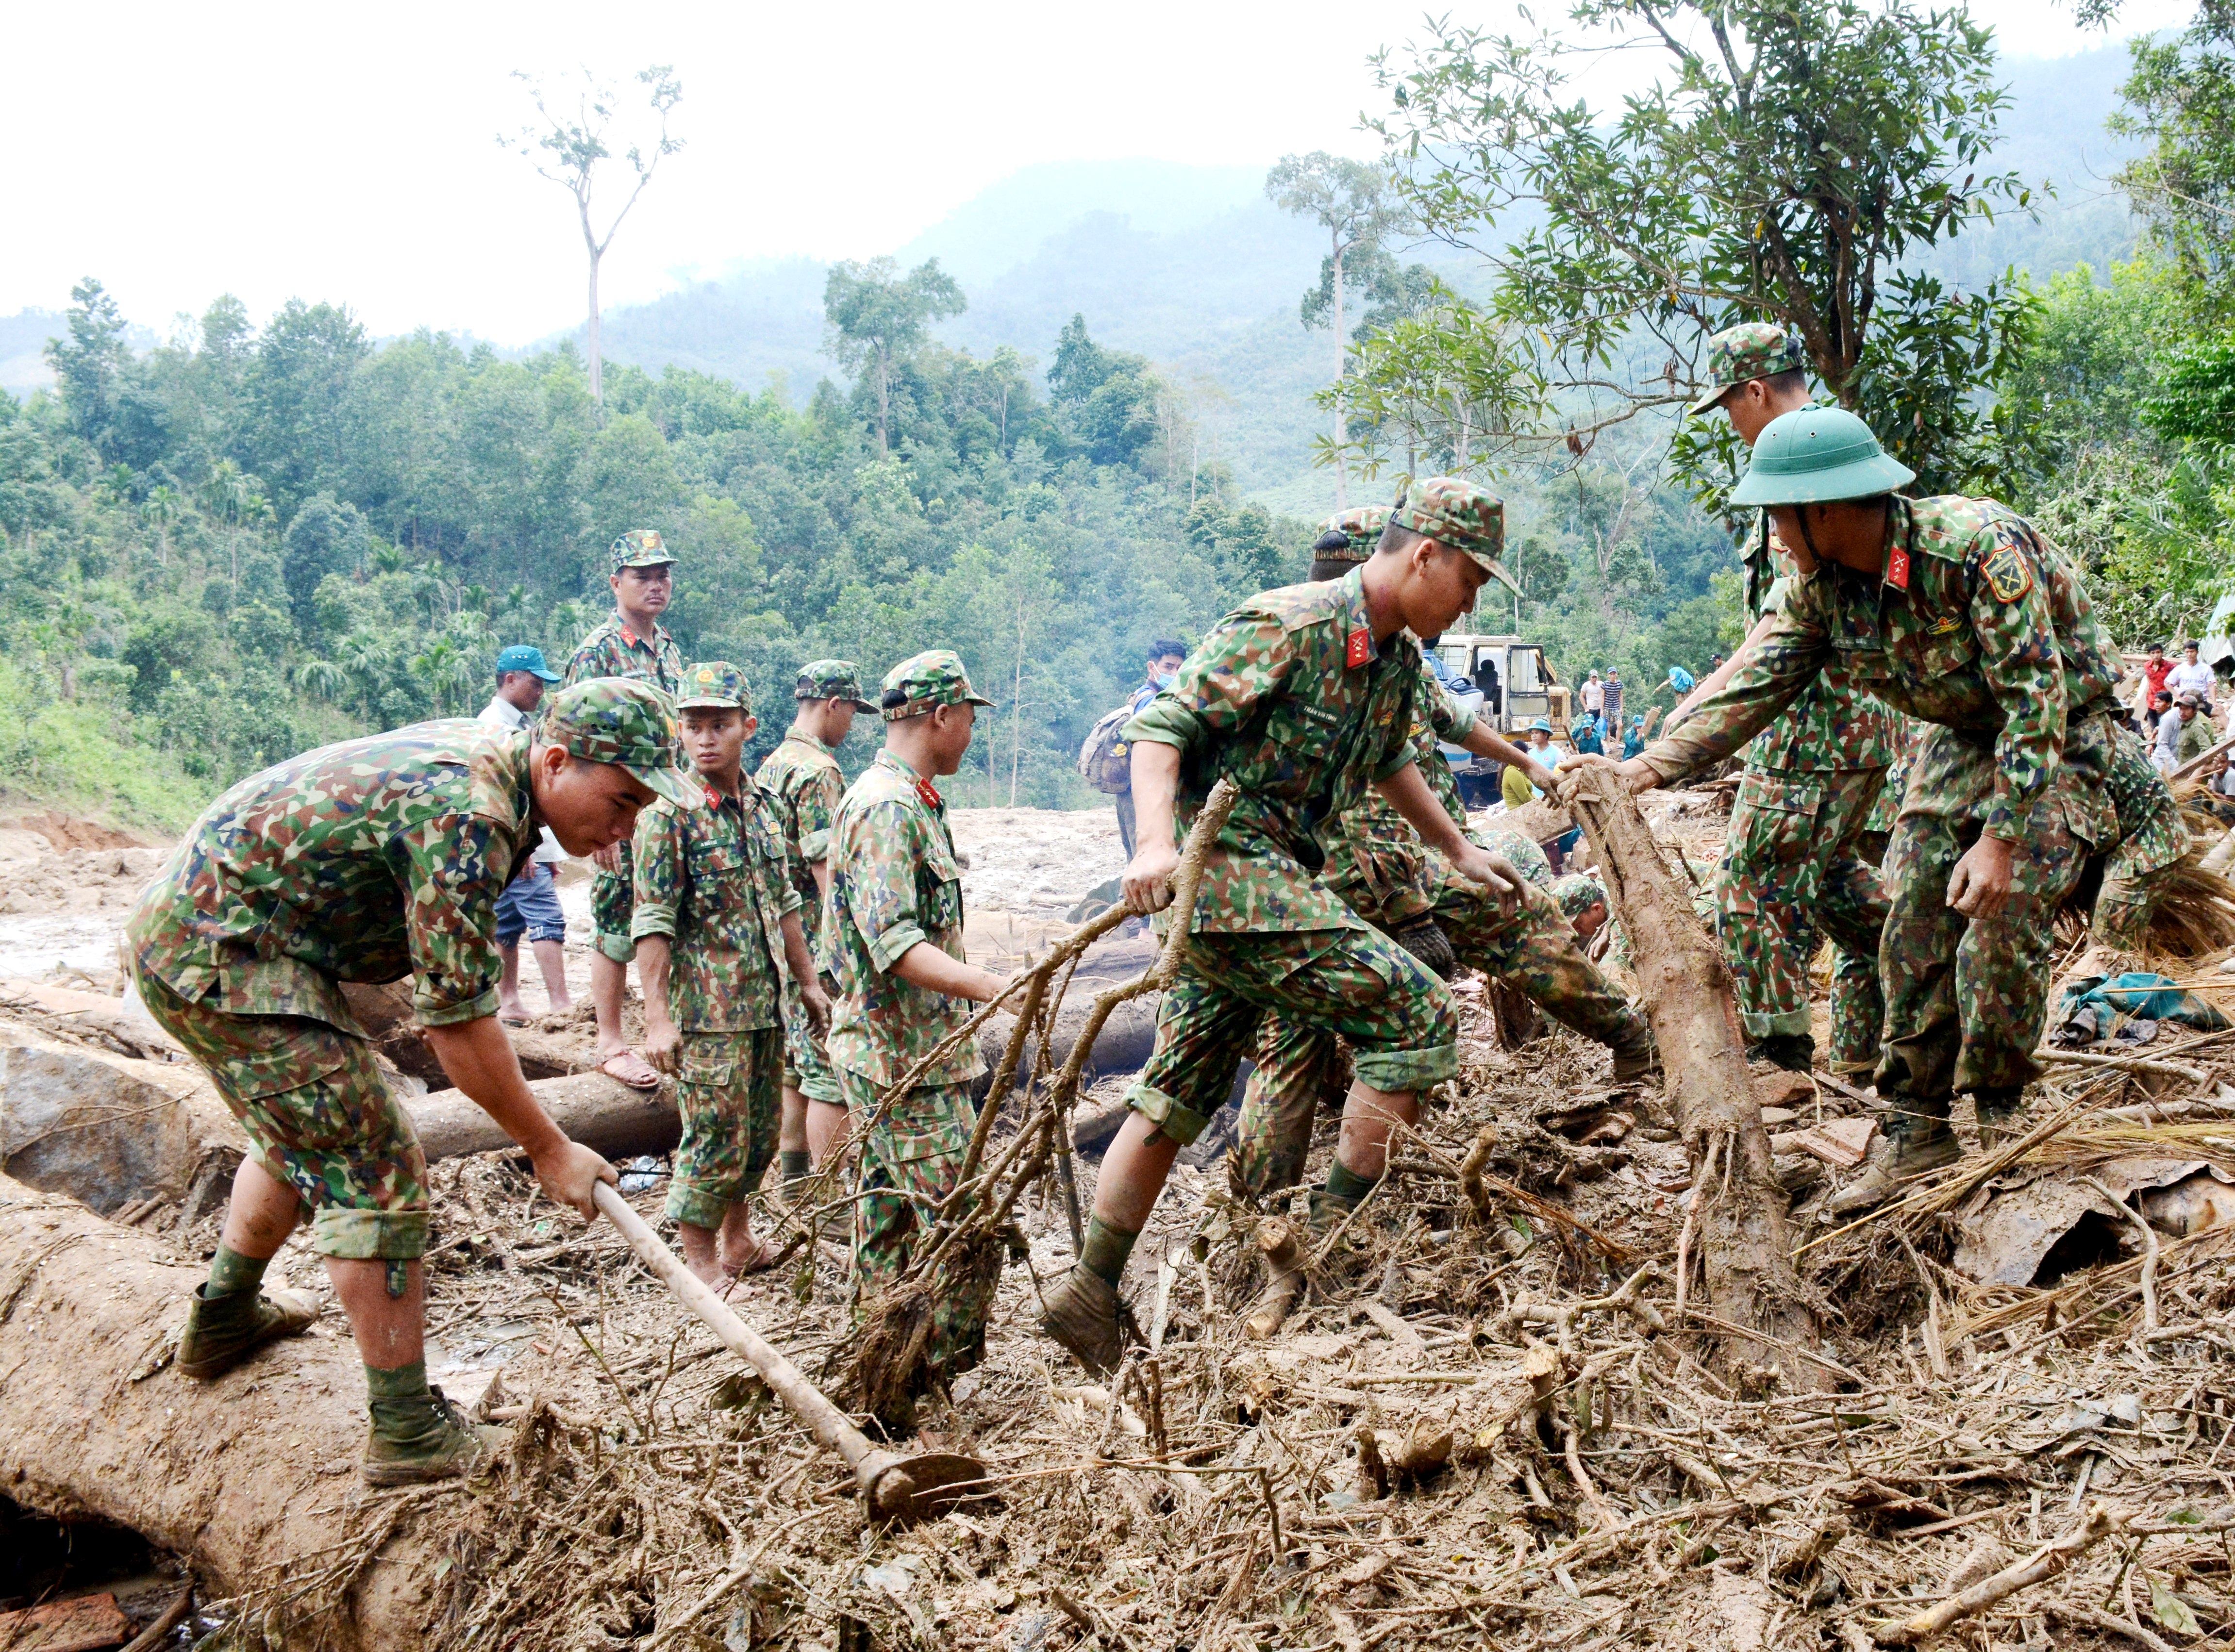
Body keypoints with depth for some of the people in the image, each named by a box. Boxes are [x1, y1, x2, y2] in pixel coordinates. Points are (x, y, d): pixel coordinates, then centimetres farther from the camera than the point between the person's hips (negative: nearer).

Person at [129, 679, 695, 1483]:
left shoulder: (481, 754, 3)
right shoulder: (466, 817, -27)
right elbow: (456, 1020, -25)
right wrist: (549, 1151, -16)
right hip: (222, 954, -10)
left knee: (305, 1136, 27)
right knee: (372, 1169, -9)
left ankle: (222, 1320, 47)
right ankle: (410, 1433, -2)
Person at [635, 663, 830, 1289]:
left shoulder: (761, 805, 9)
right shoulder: (669, 814, -12)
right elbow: (652, 924, -15)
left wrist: (807, 981, 19)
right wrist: (657, 1016, -20)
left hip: (765, 1001, 7)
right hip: (708, 1007, -7)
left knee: (760, 1131, 16)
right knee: (715, 1136, -3)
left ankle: (738, 1237, 32)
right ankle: (700, 1261, 11)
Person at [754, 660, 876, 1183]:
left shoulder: (771, 764, 14)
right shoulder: (818, 771, -17)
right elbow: (827, 870, -22)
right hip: (817, 945, -10)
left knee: (797, 1064, 18)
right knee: (832, 1076, -6)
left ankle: (793, 1177, 27)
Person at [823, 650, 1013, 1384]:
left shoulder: (907, 800, 16)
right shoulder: (887, 808, -18)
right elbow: (896, 945, -28)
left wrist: (980, 990, 30)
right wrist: (989, 985, -38)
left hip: (894, 1055, 11)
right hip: (907, 1060, -11)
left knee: (891, 1223, 15)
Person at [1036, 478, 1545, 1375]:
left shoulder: (1398, 662, 14)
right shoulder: (1286, 626, -14)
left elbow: (1390, 762, 34)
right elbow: (1160, 724, -18)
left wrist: (1458, 849, 36)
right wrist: (1156, 841, -31)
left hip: (1276, 878, 9)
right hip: (1225, 866, -9)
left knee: (1179, 1092, 11)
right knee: (1418, 1017, -12)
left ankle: (1090, 1289, 18)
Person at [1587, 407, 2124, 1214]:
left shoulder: (1980, 548, -32)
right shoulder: (1823, 585, -10)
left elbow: (2037, 700, -32)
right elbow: (1759, 682, -7)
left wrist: (2001, 837, -35)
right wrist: (1658, 760, -19)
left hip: (2064, 732, -7)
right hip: (1965, 737, 7)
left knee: (1999, 922, -19)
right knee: (1914, 921, -3)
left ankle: (1999, 1123, -1)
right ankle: (1917, 1125, 6)